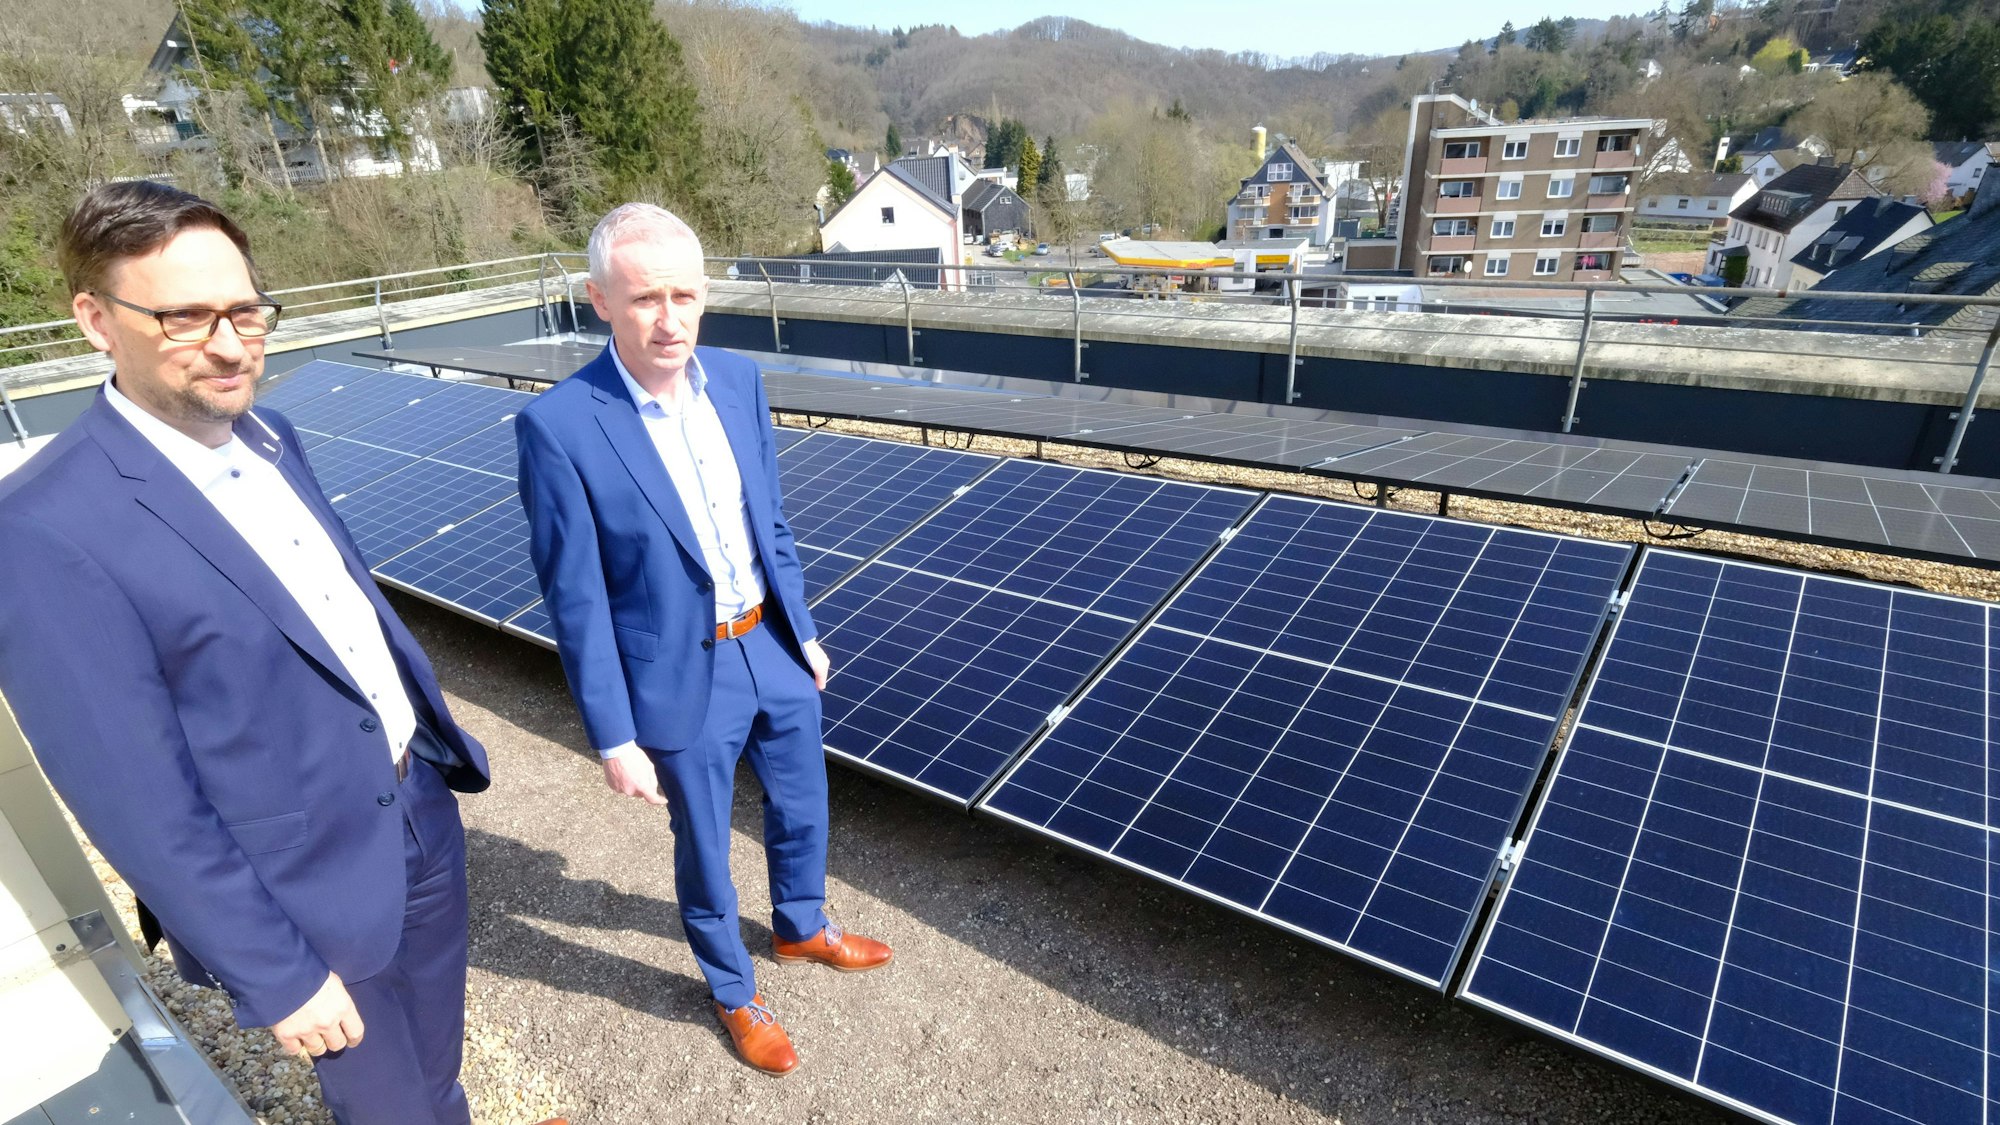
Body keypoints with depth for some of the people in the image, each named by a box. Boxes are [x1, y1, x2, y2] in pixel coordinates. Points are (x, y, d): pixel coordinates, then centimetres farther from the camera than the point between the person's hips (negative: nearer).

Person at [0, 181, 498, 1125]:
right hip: (310, 901, -6)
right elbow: (141, 805, -21)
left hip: (421, 811, 6)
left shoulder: (269, 438, -1)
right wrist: (276, 976, -15)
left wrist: (441, 737, 16)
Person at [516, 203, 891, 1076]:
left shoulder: (739, 381, -5)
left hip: (772, 649, 5)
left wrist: (802, 632, 12)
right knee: (704, 852, 18)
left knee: (802, 810, 25)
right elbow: (576, 600, -15)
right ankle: (733, 992, 45)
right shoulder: (559, 426, -21)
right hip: (683, 680, -5)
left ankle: (801, 928, 55)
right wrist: (614, 740, -11)